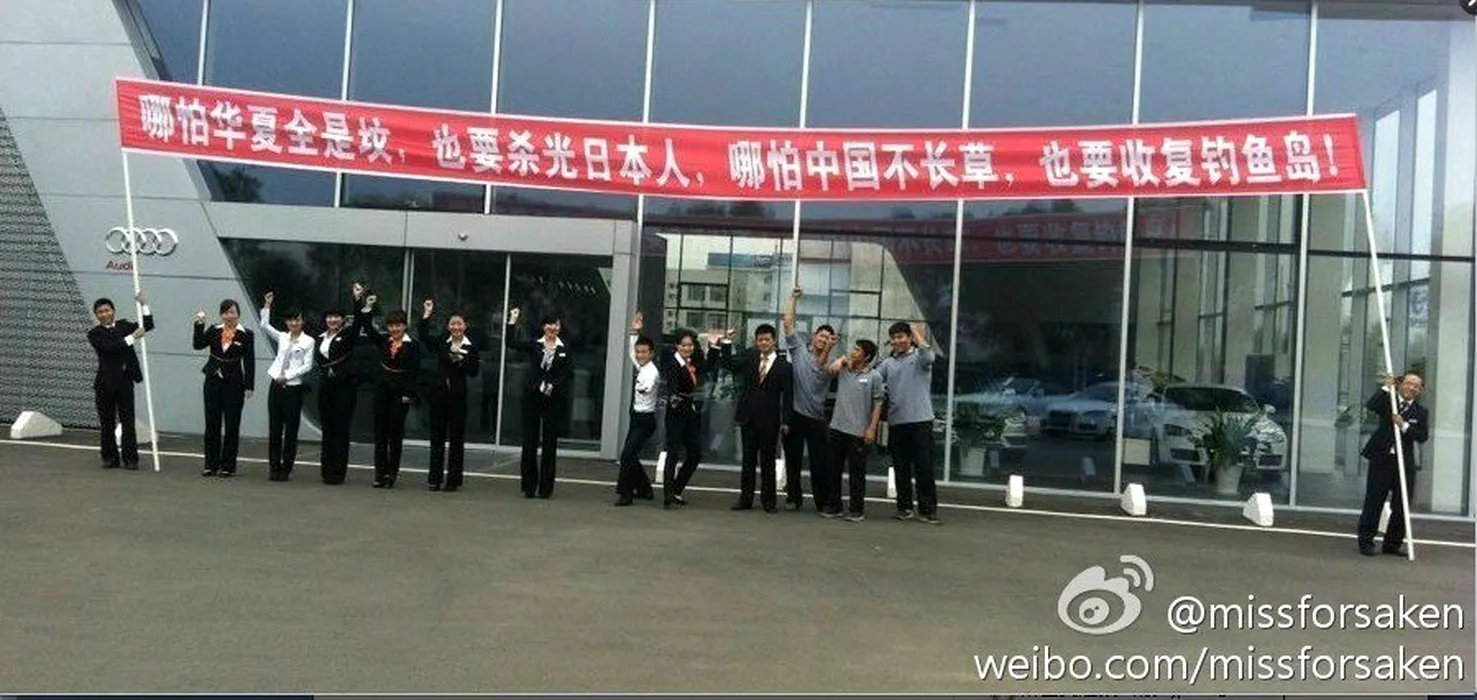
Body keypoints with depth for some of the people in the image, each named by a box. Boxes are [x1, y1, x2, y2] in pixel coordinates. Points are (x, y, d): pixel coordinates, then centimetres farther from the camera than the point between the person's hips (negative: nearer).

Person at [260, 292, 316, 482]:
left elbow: (307, 366, -5)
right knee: (274, 428, 5)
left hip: (293, 388, -4)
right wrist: (267, 306, -4)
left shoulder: (308, 341, 0)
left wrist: (287, 376, -12)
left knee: (291, 430, 0)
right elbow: (264, 325, 4)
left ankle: (286, 469, 7)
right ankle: (274, 468, 12)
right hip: (276, 386, 4)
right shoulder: (282, 337, 12)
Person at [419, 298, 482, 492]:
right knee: (437, 436, 6)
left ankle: (453, 480, 8)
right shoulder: (441, 343, 7)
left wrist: (460, 360, -18)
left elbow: (474, 372, -7)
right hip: (439, 393, 3)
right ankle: (435, 478, 13)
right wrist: (426, 315, -12)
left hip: (458, 395, -3)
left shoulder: (471, 348, -1)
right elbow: (424, 335, -6)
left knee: (457, 438, 2)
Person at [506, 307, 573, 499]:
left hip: (554, 399, -1)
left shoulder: (565, 350, 4)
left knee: (549, 443, 2)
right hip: (532, 397, 1)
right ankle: (529, 486, 11)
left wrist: (554, 386, -14)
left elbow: (569, 373, -2)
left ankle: (545, 486, 9)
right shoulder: (534, 345, 7)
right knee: (529, 441, 3)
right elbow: (511, 342, -1)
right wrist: (512, 323, -7)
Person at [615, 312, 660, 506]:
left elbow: (647, 387, -41)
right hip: (637, 417, 10)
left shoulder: (651, 371, -18)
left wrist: (643, 388, -62)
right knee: (630, 455, 16)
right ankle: (644, 489, 31)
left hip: (645, 419, -10)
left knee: (628, 454, -16)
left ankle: (625, 493, -10)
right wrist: (634, 332, 20)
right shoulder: (641, 366, 8)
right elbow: (632, 353, 29)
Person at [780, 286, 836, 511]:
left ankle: (823, 502, 7)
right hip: (794, 415, 0)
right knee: (792, 460, 8)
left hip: (816, 418, 0)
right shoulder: (799, 350, 8)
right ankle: (794, 498, 19)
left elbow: (820, 366, -16)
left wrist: (829, 350, -31)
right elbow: (787, 323, 2)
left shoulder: (828, 361, 7)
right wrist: (793, 298, 1)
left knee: (820, 463, 0)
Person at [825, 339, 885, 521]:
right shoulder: (843, 371, 7)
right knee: (833, 469, 10)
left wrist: (872, 428, -12)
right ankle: (833, 505, 20)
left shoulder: (874, 377, -4)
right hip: (837, 428, 5)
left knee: (857, 472, 2)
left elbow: (878, 404, -5)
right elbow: (827, 370, 21)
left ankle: (857, 510, 10)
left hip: (859, 432, -5)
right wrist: (840, 360, 0)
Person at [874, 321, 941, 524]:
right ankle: (905, 507, 18)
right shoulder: (888, 363, 14)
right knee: (901, 468, 9)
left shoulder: (919, 357, 2)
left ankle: (928, 508, 4)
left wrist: (917, 333, -13)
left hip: (921, 420, -4)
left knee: (924, 467, -2)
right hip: (896, 422, 4)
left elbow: (929, 357, -21)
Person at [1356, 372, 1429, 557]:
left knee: (1401, 508, 5)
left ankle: (1392, 545, 17)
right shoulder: (1388, 402, 3)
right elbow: (1370, 406, -18)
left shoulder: (1421, 412, 9)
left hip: (1405, 464, 3)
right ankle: (1366, 543, 8)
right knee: (1373, 503, 1)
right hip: (1382, 460, -3)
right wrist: (1386, 388, -17)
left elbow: (1423, 436, -3)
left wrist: (1404, 426, -16)